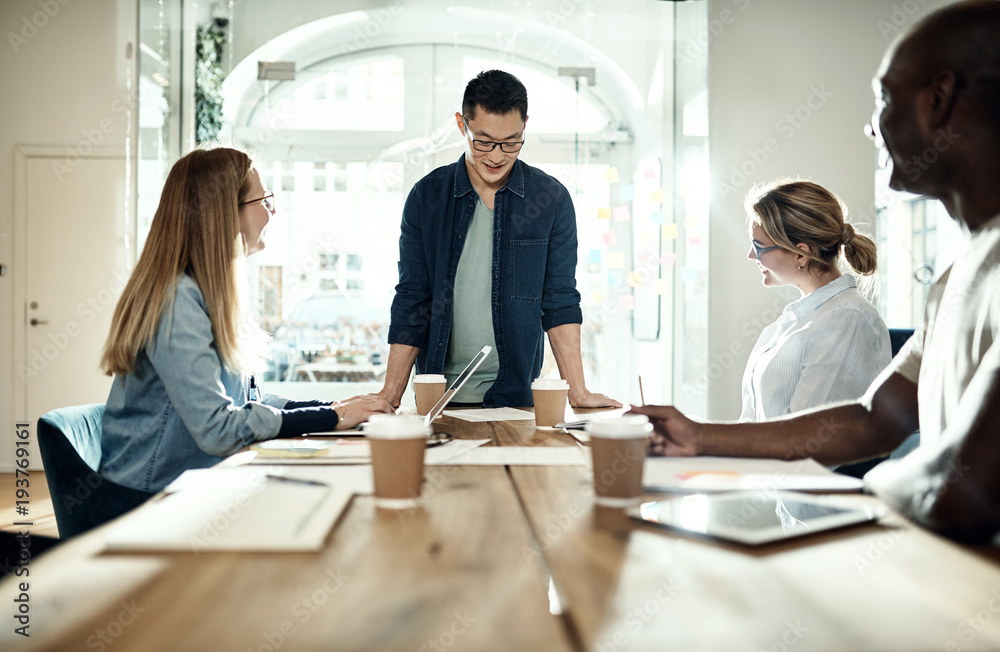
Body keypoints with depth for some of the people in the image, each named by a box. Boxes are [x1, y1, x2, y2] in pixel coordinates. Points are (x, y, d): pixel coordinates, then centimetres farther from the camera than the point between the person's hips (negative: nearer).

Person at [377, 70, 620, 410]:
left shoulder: (552, 199, -1)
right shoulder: (426, 196, 0)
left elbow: (560, 300, 0)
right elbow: (410, 302, 0)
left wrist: (577, 393, -8)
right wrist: (390, 397, -6)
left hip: (517, 395, 0)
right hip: (439, 396, 1)